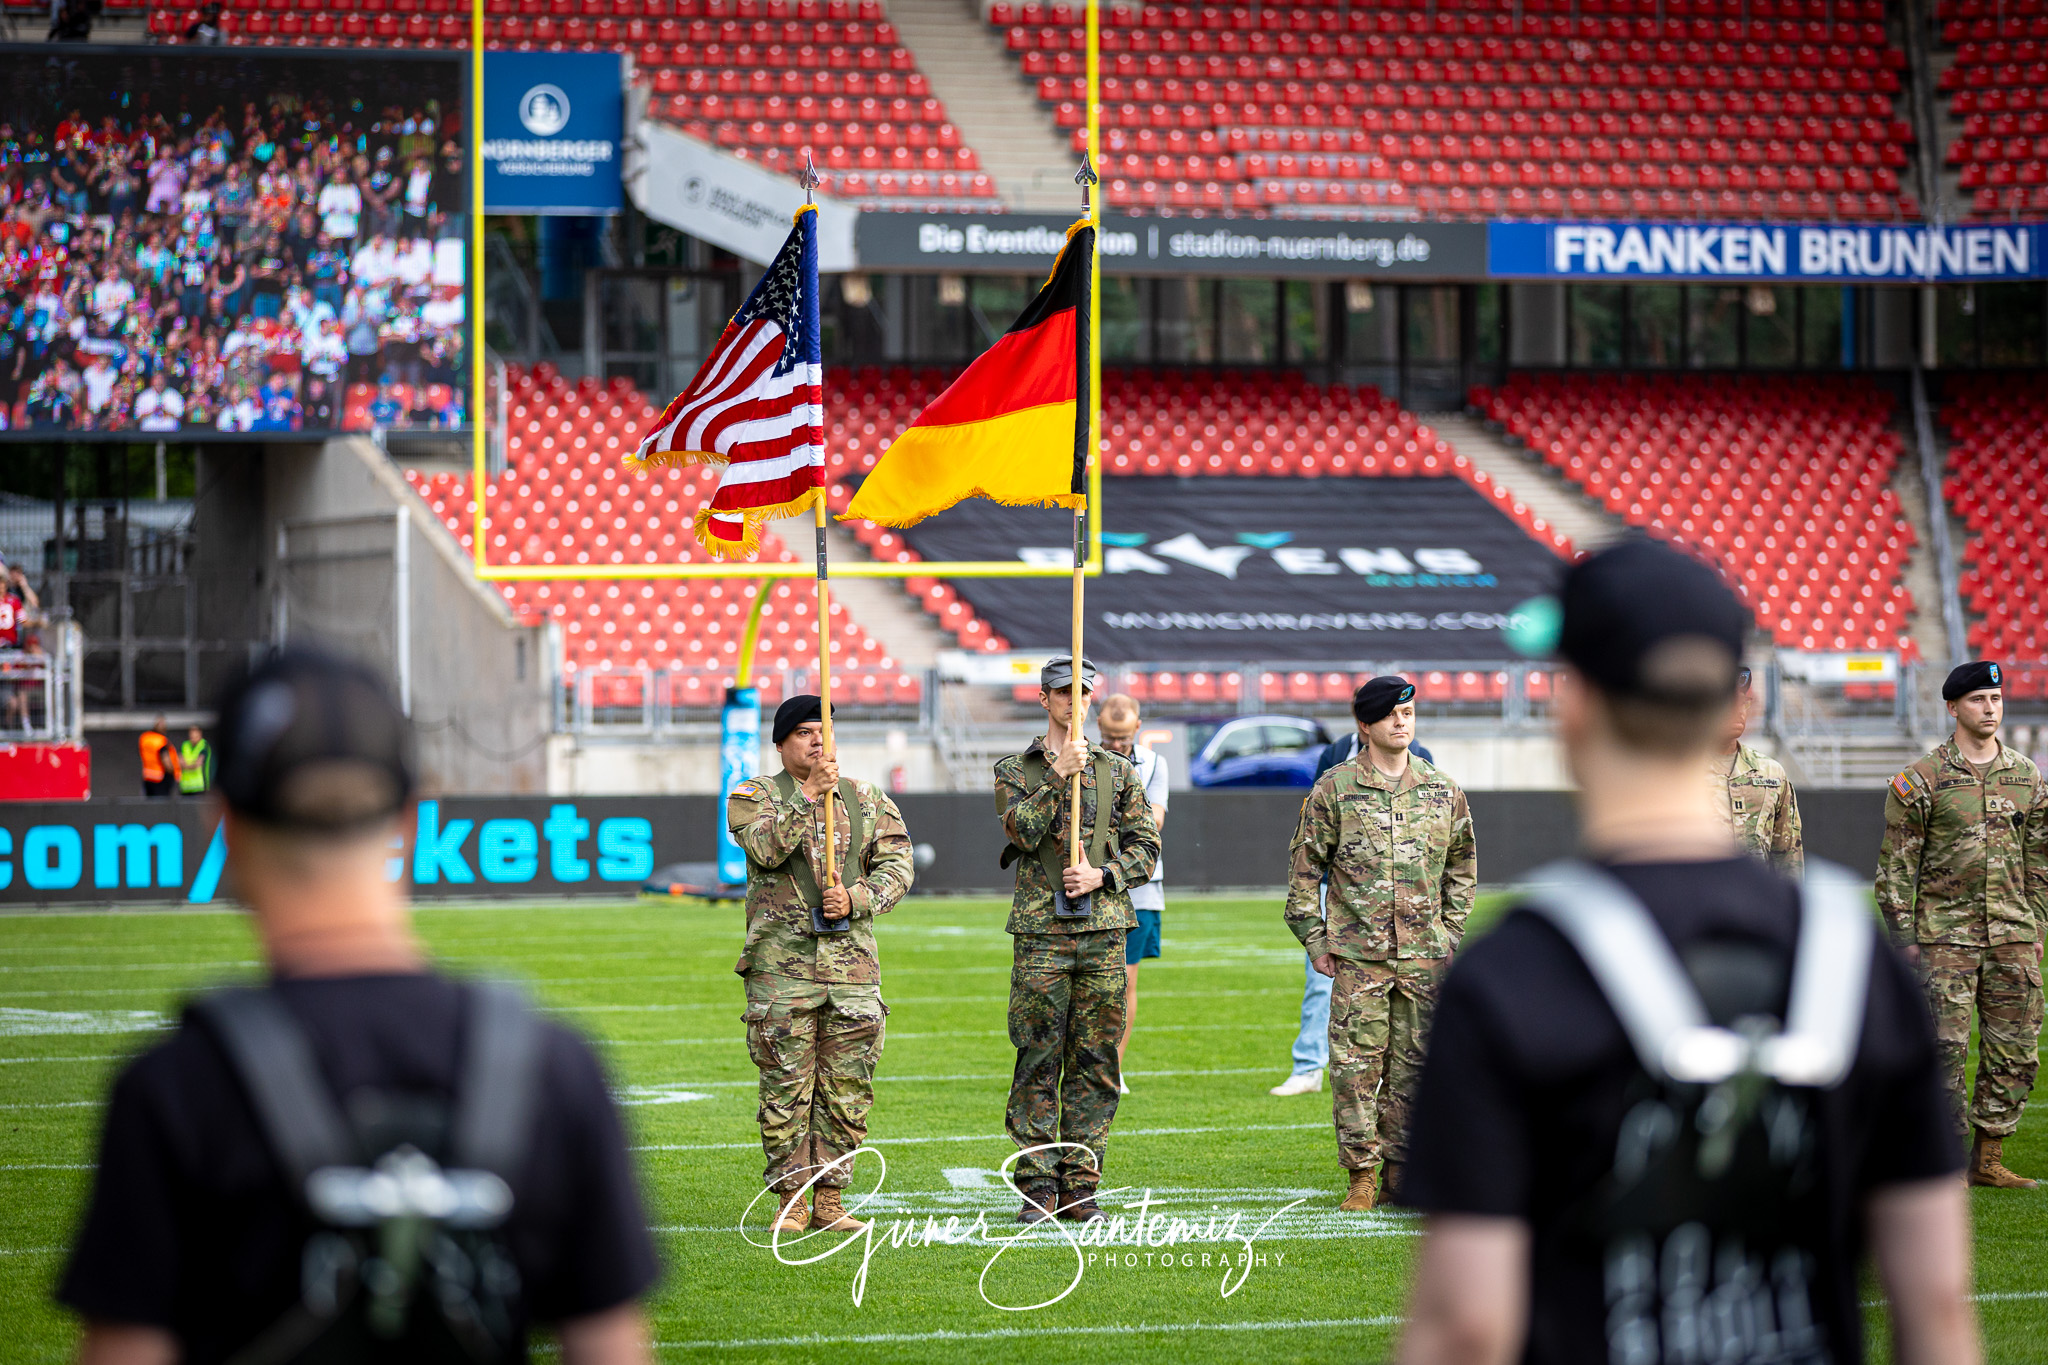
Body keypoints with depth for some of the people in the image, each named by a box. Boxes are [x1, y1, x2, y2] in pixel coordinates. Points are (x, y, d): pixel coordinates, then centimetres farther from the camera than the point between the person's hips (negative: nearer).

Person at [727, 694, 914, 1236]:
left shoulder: (865, 800, 14)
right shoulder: (754, 797, 5)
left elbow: (896, 865, 7)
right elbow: (766, 847, -14)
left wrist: (855, 899, -10)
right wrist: (810, 794, -21)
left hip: (852, 962, 3)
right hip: (782, 963, -3)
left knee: (847, 1087, 2)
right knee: (787, 1086, -3)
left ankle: (830, 1197, 9)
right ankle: (791, 1198, 3)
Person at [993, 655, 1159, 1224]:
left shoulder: (1118, 772, 13)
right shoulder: (1014, 771, 7)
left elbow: (1145, 848, 9)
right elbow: (1022, 831, -10)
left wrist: (1103, 875, -8)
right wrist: (1059, 776, -17)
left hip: (1103, 929, 2)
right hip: (1040, 932, -2)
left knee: (1094, 1065, 2)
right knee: (1038, 1064, -3)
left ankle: (1080, 1187, 7)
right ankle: (1037, 1187, 1)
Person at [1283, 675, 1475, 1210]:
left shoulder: (1442, 790, 10)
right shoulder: (1334, 789, 1)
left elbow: (1462, 863, 20)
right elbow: (1305, 865, 5)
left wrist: (1451, 929, 12)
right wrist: (1314, 939, 0)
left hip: (1425, 953, 3)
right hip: (1357, 952, -2)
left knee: (1413, 1064, 3)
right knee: (1357, 1061, -5)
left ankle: (1401, 1172, 10)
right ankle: (1361, 1174, 0)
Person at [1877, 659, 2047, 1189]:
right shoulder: (1921, 781, -3)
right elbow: (1895, 864, -2)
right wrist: (1904, 936, -6)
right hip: (1945, 935, -4)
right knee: (1946, 1048, -7)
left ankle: (1988, 1160, 13)